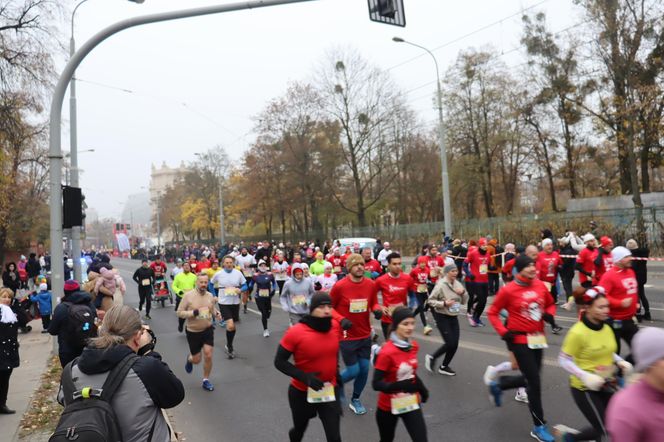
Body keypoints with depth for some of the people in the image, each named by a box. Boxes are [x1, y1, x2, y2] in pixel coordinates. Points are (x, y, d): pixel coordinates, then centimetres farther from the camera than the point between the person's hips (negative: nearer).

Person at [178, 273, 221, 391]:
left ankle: (206, 380, 17)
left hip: (208, 330, 2)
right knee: (196, 360, 8)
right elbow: (179, 312, -13)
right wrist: (193, 312, -27)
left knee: (208, 356, -4)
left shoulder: (210, 295, -3)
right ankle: (189, 359, 46)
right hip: (193, 332, -2)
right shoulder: (188, 295, -15)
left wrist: (217, 313, -9)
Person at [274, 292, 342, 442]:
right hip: (302, 392, -2)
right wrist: (305, 377, -26)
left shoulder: (334, 325, -10)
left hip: (330, 391, 2)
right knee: (300, 428, 23)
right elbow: (279, 362, -16)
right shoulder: (296, 332, -24)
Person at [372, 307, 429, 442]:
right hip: (388, 407, -4)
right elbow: (376, 384, -24)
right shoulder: (387, 352, -25)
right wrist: (400, 386, -36)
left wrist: (421, 388, 14)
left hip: (412, 404, 4)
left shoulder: (413, 346, -4)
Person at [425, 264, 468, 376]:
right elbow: (430, 300, -14)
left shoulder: (457, 284, 3)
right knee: (450, 343, -9)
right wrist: (444, 303, -25)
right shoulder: (440, 285, -17)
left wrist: (463, 292, -10)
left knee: (455, 344, 6)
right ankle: (432, 357, 15)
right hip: (442, 317, -7)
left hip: (453, 317, 7)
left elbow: (464, 301, 10)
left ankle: (444, 366, 25)